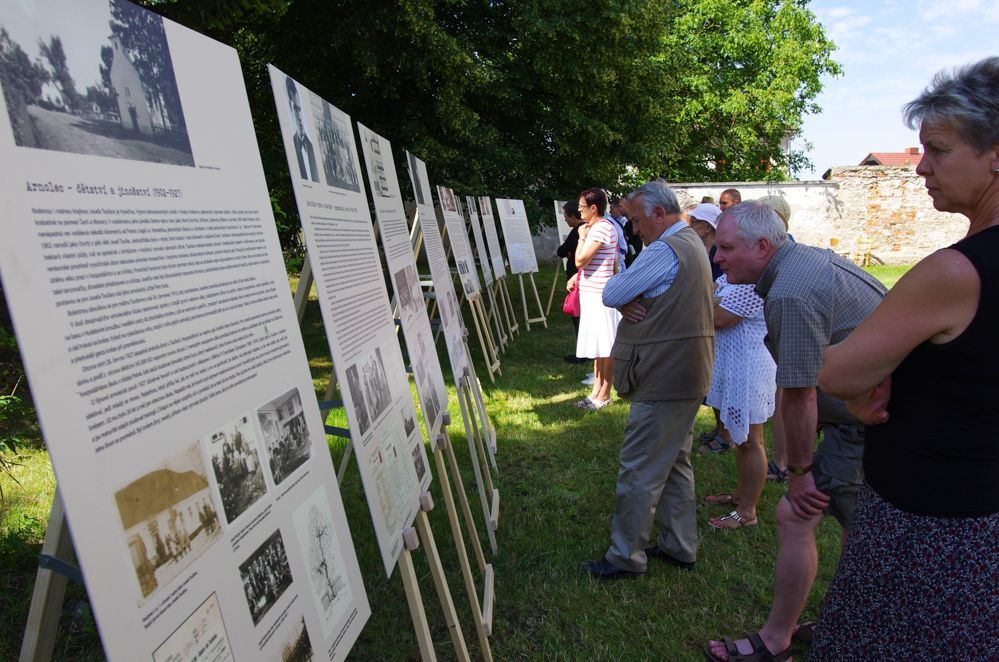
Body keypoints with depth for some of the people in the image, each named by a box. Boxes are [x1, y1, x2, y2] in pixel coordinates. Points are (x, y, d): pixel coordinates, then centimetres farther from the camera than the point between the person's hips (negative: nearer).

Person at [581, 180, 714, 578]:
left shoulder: (665, 250, -18)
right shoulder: (692, 243, 15)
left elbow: (611, 295, -16)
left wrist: (623, 298, 3)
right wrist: (629, 304, -8)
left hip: (664, 381, -11)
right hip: (687, 376, 11)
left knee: (638, 471, -1)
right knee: (675, 463, 19)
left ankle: (626, 558, 11)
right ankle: (679, 546, 31)